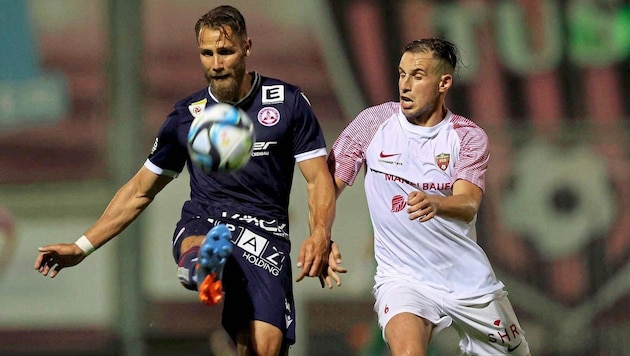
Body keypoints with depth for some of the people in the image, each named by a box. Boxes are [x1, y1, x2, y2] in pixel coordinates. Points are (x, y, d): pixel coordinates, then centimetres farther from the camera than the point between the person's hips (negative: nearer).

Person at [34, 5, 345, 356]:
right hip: (201, 225, 1)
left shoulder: (289, 102, 7)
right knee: (200, 253, -40)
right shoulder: (188, 116, 13)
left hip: (264, 234, -1)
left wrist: (320, 235, -14)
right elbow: (139, 191, 22)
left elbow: (319, 180, 6)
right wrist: (81, 247, 18)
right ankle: (205, 268, -74)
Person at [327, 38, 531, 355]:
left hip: (469, 281, 2)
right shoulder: (373, 122, -1)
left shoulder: (469, 137, -4)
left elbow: (468, 206, -20)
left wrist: (434, 204, -43)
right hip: (402, 278, -2)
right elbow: (329, 184, 3)